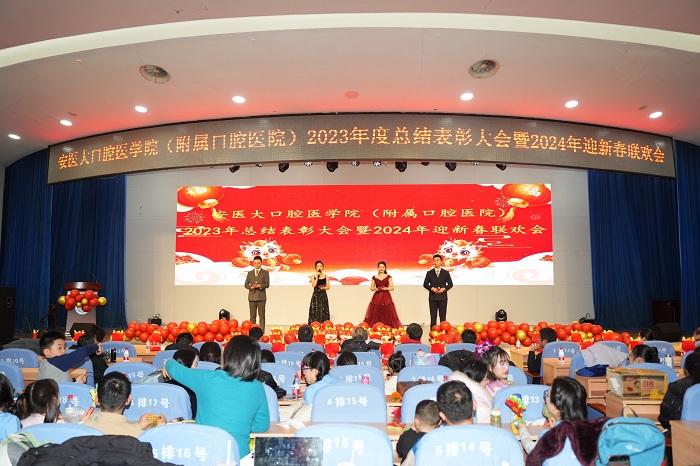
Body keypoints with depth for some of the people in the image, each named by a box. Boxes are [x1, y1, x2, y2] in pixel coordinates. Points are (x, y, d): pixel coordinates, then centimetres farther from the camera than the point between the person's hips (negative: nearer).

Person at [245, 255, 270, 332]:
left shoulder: (265, 272, 6)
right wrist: (251, 286, -9)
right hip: (252, 297, 3)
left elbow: (267, 284, -2)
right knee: (252, 316, 4)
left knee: (262, 316, -2)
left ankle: (262, 332, -1)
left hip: (261, 297, -3)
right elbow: (246, 284, 11)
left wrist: (260, 286, -19)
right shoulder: (250, 273, 16)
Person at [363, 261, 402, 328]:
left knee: (387, 314, -5)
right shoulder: (374, 277, 7)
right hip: (377, 297, 1)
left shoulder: (388, 277, 4)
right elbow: (371, 288, 9)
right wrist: (375, 288, -12)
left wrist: (386, 288, -18)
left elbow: (392, 287, 0)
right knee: (376, 314, -3)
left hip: (386, 297, -1)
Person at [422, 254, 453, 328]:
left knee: (443, 317, 0)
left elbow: (450, 284, 8)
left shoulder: (446, 273, 9)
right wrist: (431, 288, -11)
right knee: (433, 317, 1)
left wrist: (444, 289, -10)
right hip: (432, 297, 0)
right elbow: (425, 284, 7)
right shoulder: (429, 273, 9)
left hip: (442, 297, 0)